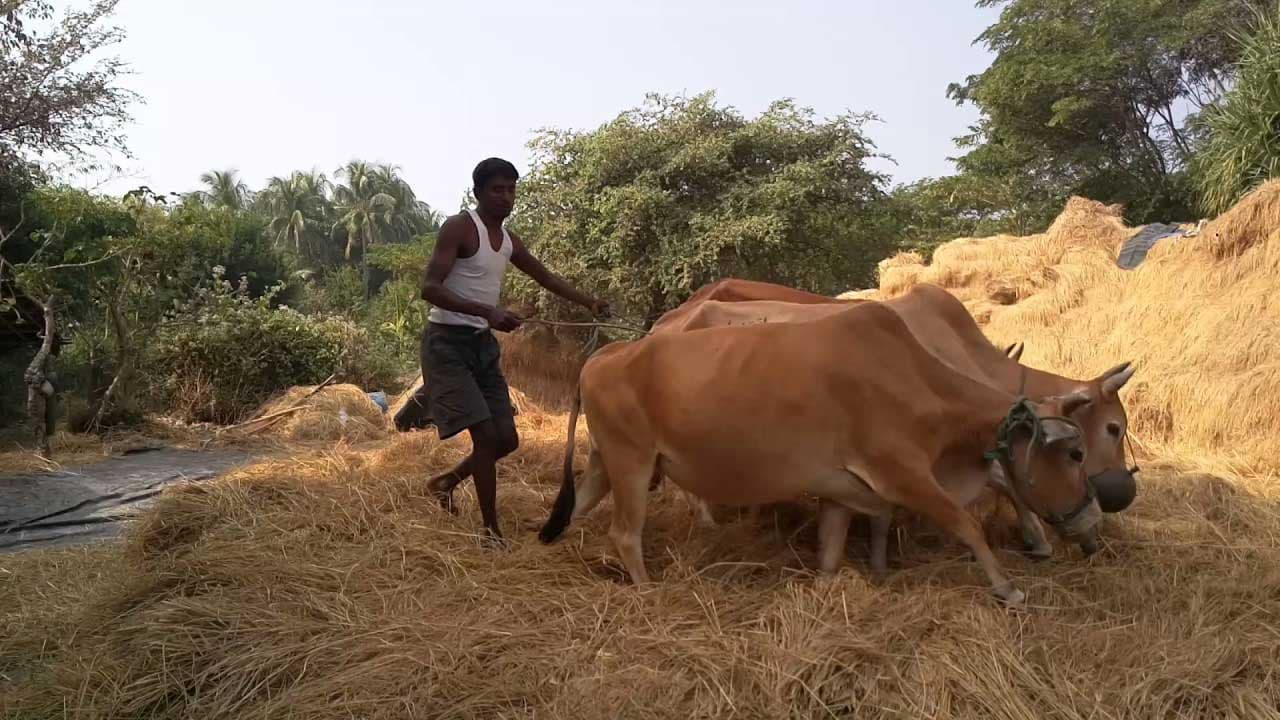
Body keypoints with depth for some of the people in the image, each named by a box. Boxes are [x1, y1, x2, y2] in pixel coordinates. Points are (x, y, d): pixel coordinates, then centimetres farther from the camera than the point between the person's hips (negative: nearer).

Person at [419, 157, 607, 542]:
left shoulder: (509, 239, 10)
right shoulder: (459, 227, -12)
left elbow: (545, 276, 24)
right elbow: (430, 288, -22)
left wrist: (589, 301, 13)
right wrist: (486, 312, -34)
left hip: (484, 344, 8)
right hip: (447, 342, -7)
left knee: (506, 439, 5)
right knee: (486, 434, -13)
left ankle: (446, 481, 30)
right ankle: (492, 532, 0)